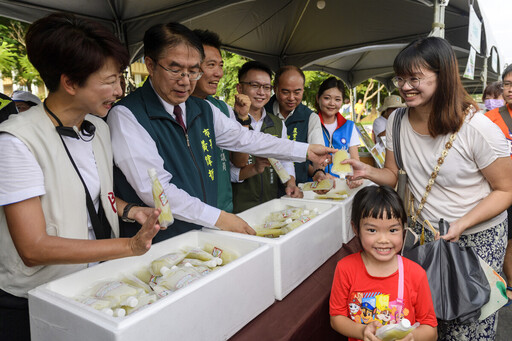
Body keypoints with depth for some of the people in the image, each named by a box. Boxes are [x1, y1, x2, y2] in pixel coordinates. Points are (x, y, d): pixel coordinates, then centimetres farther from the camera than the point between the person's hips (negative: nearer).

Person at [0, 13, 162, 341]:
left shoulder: (99, 128, 0)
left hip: (99, 280, 6)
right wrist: (130, 245, -26)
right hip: (34, 303, -6)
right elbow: (34, 248, -24)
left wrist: (130, 210, -5)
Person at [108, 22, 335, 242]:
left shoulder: (204, 110, 10)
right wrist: (217, 217, -20)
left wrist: (306, 150, 18)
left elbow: (246, 139, 18)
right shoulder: (126, 115, -12)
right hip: (157, 245, -5)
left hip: (205, 233, 6)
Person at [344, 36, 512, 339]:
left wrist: (462, 224, -25)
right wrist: (368, 172, -17)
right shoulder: (397, 121, -5)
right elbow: (394, 174, 5)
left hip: (478, 236, -3)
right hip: (423, 231, 4)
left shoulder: (478, 128, -20)